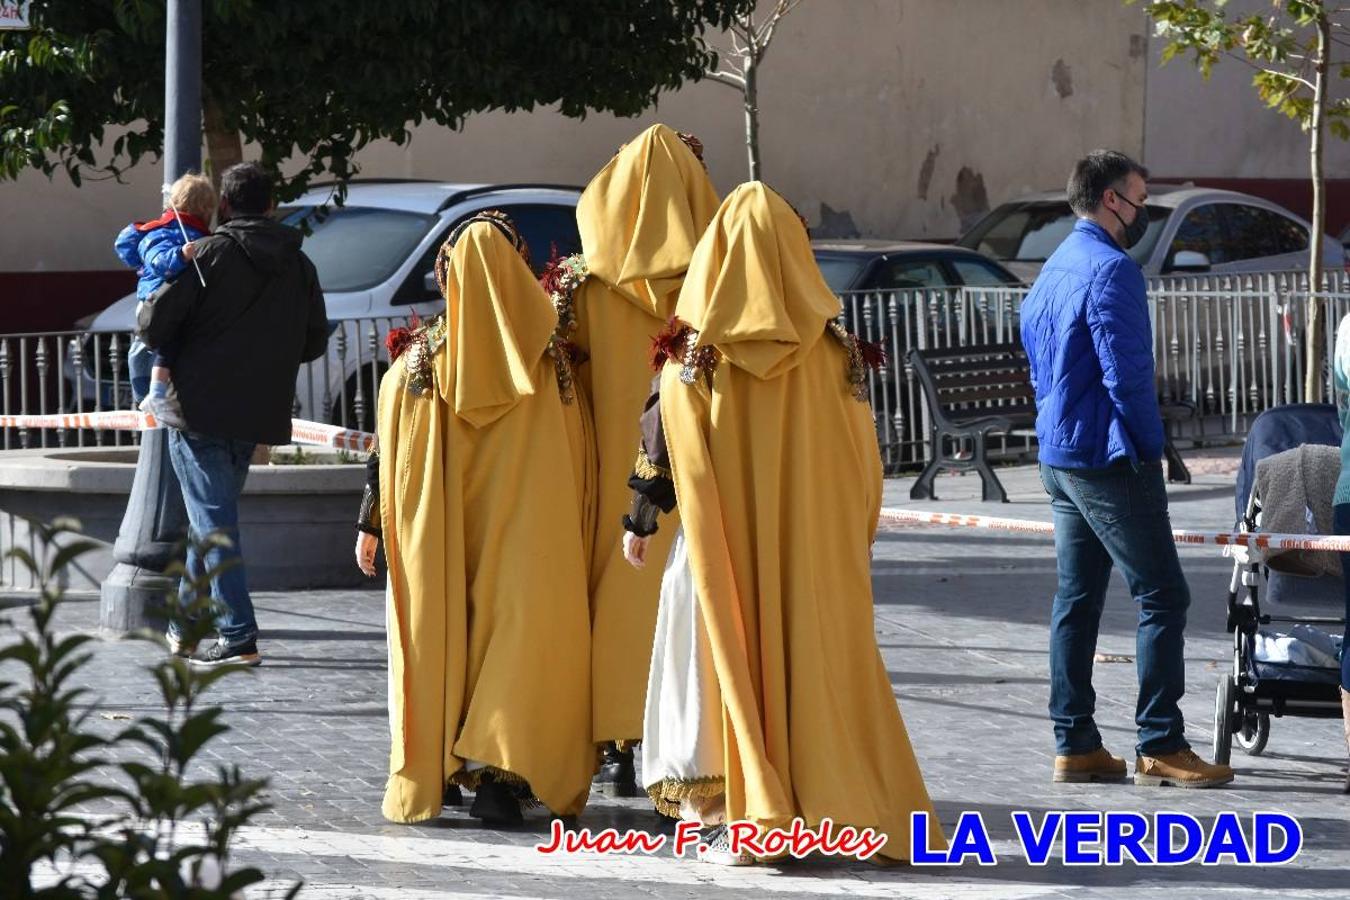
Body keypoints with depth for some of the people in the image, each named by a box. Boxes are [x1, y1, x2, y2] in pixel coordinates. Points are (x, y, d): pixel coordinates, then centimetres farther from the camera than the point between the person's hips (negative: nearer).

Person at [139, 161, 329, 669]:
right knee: (213, 517, 19)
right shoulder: (298, 265, 8)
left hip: (200, 408, -6)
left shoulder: (211, 254, -9)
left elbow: (155, 325, -13)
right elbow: (315, 342, 15)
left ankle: (239, 637, -12)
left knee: (213, 521, -5)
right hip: (259, 413, 6)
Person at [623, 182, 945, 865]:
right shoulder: (831, 349, -2)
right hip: (818, 543, 1)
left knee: (732, 656, 5)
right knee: (820, 661, 8)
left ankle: (738, 817, 2)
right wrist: (856, 536, 13)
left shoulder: (695, 352, -4)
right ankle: (837, 804, 7)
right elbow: (862, 457, 2)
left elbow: (663, 444, 0)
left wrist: (640, 521, 11)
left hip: (724, 540, -1)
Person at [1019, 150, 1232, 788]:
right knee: (1162, 596, -6)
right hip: (1108, 461, -10)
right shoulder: (1111, 269, -16)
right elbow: (1127, 373, -20)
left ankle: (1075, 745, 11)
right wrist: (1148, 444, -9)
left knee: (1076, 598, 11)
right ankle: (1159, 747, -8)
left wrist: (1060, 427, 19)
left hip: (1058, 461, 10)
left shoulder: (1052, 271, 15)